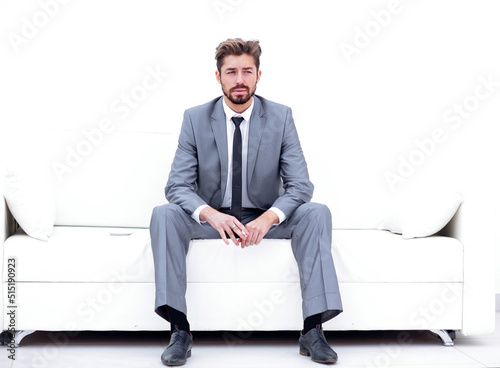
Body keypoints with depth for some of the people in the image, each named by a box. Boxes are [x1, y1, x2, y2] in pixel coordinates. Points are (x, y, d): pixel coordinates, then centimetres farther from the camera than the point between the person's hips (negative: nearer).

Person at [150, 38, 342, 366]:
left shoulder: (281, 117, -4)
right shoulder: (195, 119, -4)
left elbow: (300, 185, -9)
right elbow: (177, 185, -9)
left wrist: (269, 218, -30)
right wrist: (210, 214, -32)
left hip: (264, 219, 0)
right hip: (211, 219, 0)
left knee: (317, 213, -27)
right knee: (164, 215, -28)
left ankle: (313, 329, -27)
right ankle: (179, 330, -29)